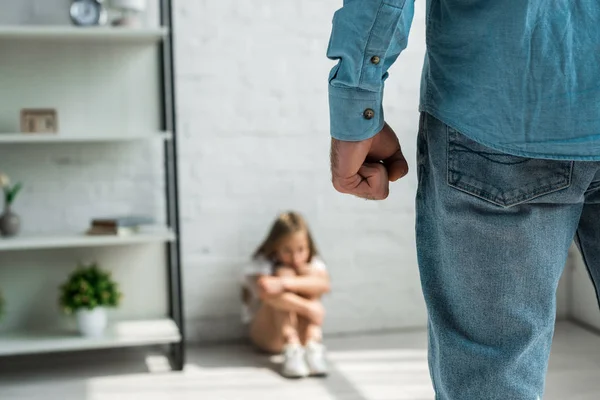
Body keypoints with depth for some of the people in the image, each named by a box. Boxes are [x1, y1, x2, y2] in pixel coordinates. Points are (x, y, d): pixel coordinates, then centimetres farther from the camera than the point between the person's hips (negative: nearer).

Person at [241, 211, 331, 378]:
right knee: (284, 271, -24)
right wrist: (308, 308, -41)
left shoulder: (313, 263, -2)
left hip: (301, 332, 3)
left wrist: (286, 283, -41)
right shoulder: (260, 265, -12)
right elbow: (266, 291, -35)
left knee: (306, 272, -18)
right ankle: (291, 350, -39)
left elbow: (324, 284, -27)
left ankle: (313, 344, -34)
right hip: (267, 336, -3)